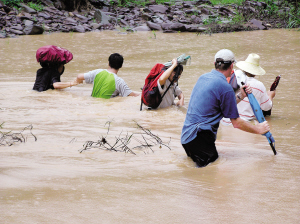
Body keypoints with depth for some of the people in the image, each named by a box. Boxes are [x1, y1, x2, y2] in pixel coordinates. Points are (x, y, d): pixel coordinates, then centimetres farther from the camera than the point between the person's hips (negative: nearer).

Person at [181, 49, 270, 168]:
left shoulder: (203, 78, 14)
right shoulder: (225, 87, -12)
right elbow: (236, 123, -5)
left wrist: (240, 96, 15)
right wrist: (258, 129, 7)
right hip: (199, 136, -9)